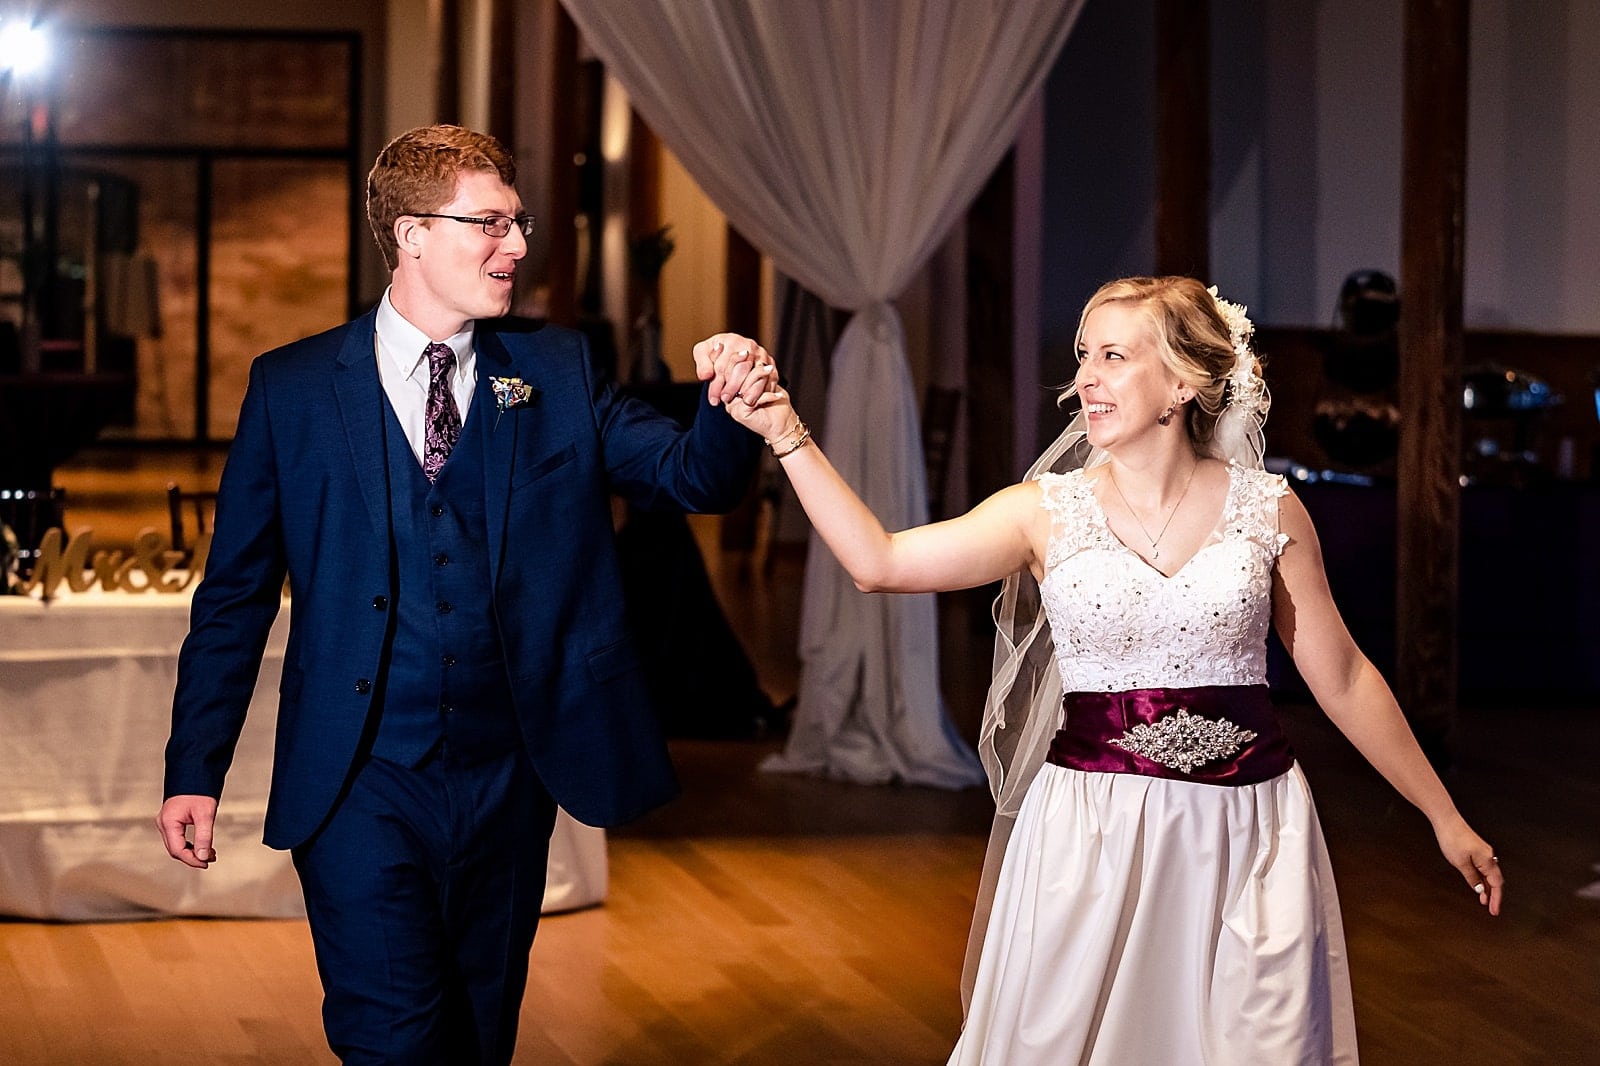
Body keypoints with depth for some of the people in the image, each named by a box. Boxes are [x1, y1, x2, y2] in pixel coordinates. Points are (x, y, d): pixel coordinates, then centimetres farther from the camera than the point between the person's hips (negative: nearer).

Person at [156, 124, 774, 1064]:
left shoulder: (557, 371, 5)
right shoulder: (293, 388, -1)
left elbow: (695, 477, -4)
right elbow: (235, 594, 2)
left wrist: (731, 412, -27)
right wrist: (195, 771, -1)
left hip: (507, 777, 3)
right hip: (361, 784, -3)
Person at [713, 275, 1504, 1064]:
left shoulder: (1268, 511, 0)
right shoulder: (1047, 512, -1)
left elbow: (1342, 680, 6)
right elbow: (879, 562, -11)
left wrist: (1444, 817, 8)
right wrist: (786, 432, -17)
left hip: (1245, 830, 0)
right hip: (1091, 832, 0)